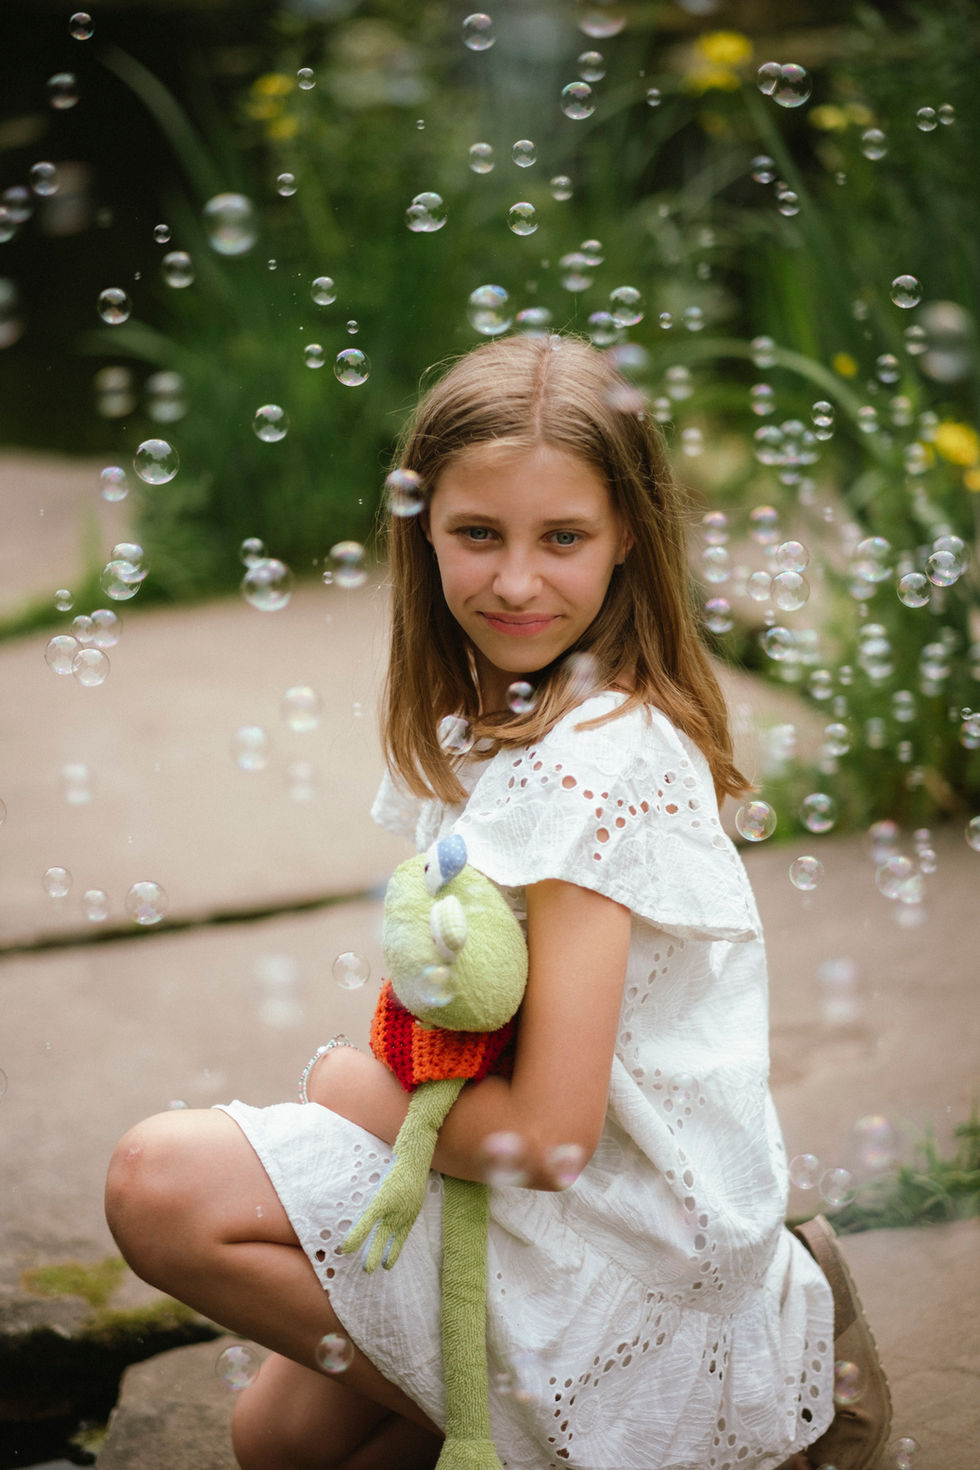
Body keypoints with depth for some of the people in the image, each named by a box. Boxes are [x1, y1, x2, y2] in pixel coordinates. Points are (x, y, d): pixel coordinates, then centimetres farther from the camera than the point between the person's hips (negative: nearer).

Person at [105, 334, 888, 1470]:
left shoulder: (593, 764, -25)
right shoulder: (498, 717, 4)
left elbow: (548, 1134, -25)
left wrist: (363, 1092, -9)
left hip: (629, 1254, -9)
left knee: (163, 1183, -15)